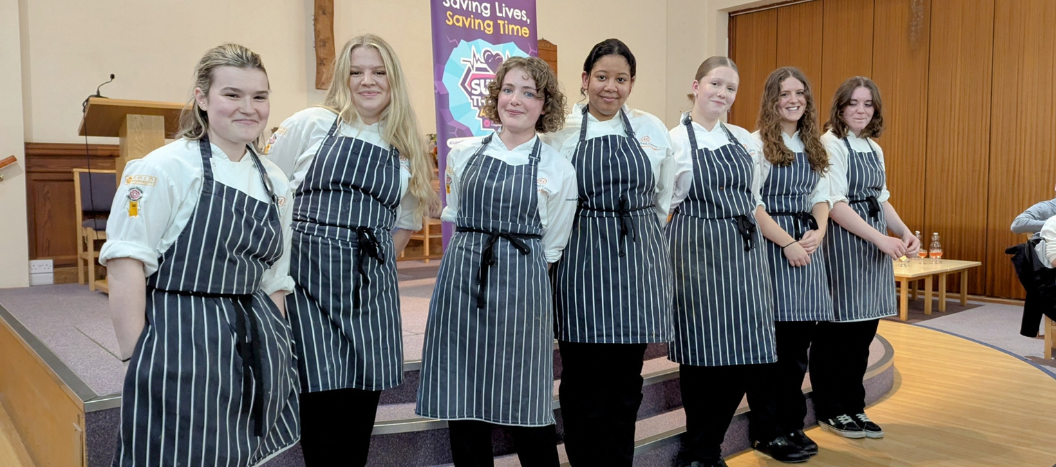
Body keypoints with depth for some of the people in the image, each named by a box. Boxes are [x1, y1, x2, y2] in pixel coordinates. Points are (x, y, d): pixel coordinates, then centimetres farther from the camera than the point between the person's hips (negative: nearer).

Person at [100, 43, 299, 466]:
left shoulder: (276, 183, 10)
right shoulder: (165, 168, -9)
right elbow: (125, 263, -12)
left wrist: (276, 347, 11)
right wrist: (139, 358, -12)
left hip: (254, 350, 6)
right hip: (182, 346, -6)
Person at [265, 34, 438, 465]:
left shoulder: (407, 146, 13)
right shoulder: (310, 125, 2)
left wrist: (376, 262, 12)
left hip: (372, 284, 4)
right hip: (311, 275, -3)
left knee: (364, 397, 5)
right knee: (324, 397, -7)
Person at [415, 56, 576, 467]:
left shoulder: (558, 170, 0)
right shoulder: (464, 155, 7)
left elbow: (550, 247, 7)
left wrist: (510, 260, 8)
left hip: (521, 288, -2)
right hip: (461, 279, 3)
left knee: (526, 409, 3)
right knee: (460, 401, 7)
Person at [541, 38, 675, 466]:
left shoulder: (652, 130, 7)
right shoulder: (562, 131, 0)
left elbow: (665, 195, 17)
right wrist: (590, 233, 5)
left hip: (639, 262, 2)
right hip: (582, 263, -2)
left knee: (627, 378, 9)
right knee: (583, 379, 2)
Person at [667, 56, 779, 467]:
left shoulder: (744, 140, 13)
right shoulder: (675, 141, -4)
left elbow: (755, 200, 18)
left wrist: (753, 244, 12)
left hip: (744, 252, 6)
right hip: (698, 253, -5)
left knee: (742, 351, 5)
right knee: (701, 352, -1)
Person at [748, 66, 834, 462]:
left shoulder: (814, 147, 16)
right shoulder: (757, 143, -6)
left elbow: (820, 197, 15)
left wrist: (819, 231, -4)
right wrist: (788, 243, -16)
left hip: (807, 246, 7)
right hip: (770, 246, -6)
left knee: (799, 343, 9)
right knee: (775, 343, -3)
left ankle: (792, 425, 22)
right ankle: (768, 431, 10)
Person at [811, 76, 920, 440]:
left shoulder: (874, 149, 15)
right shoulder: (831, 145, -10)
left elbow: (881, 200, 20)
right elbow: (836, 205, -17)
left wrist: (905, 233, 4)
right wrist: (881, 238, -19)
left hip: (874, 247, 8)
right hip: (843, 244, -8)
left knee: (864, 329, 12)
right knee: (836, 331, 0)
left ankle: (853, 406, 23)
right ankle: (830, 411, 13)